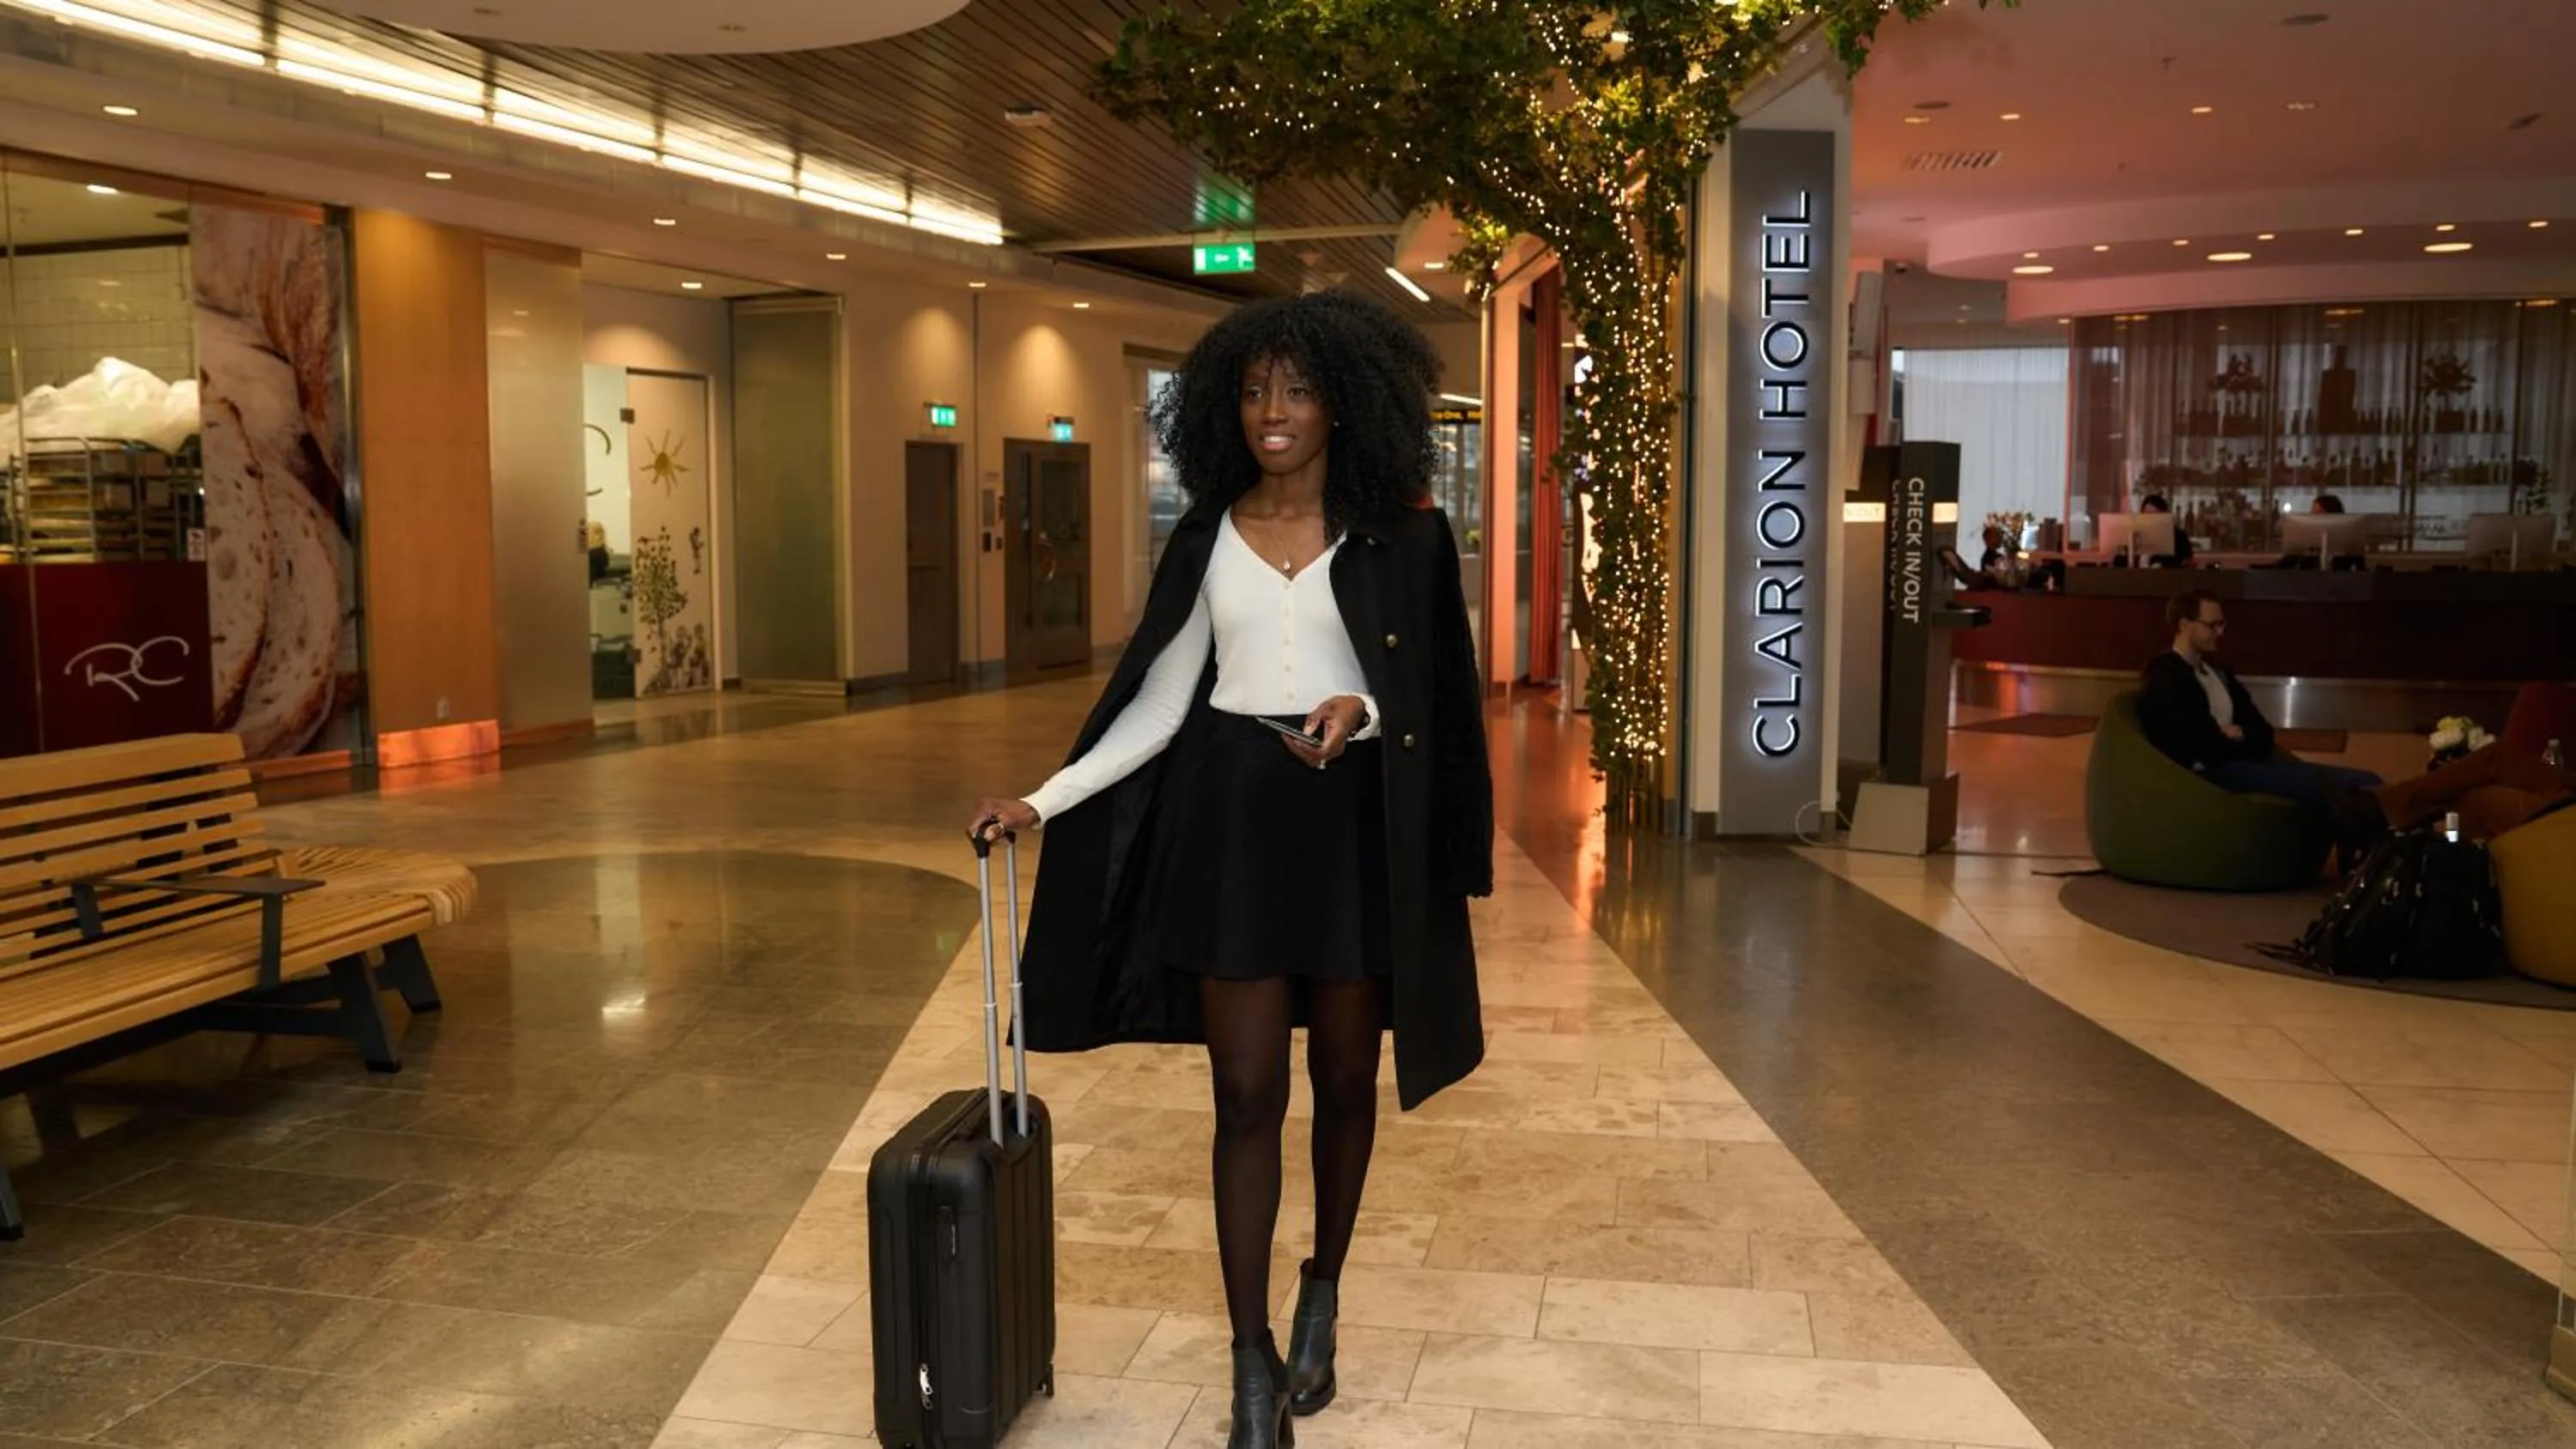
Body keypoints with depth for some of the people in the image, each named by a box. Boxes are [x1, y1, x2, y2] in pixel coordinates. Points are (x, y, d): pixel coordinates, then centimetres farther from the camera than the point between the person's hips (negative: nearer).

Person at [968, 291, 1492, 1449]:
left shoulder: (1399, 534, -2)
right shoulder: (1208, 536, 4)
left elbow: (1427, 696, -1)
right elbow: (1158, 704, 3)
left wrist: (1361, 710, -23)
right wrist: (1045, 799, -5)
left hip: (1351, 820, -1)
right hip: (1232, 817, 1)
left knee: (1343, 1078, 12)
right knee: (1247, 1092, 1)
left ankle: (1320, 1301, 34)